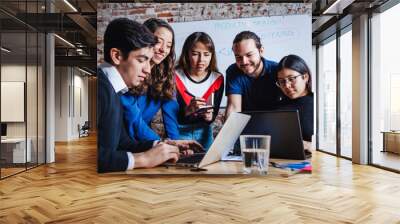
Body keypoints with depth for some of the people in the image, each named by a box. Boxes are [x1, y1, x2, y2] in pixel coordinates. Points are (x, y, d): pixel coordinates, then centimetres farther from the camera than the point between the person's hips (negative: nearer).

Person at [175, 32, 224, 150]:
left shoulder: (217, 78, -5)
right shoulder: (175, 76, -15)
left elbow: (214, 113, -1)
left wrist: (210, 117, -24)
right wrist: (187, 110, -35)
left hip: (204, 131, 3)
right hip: (179, 131, -3)